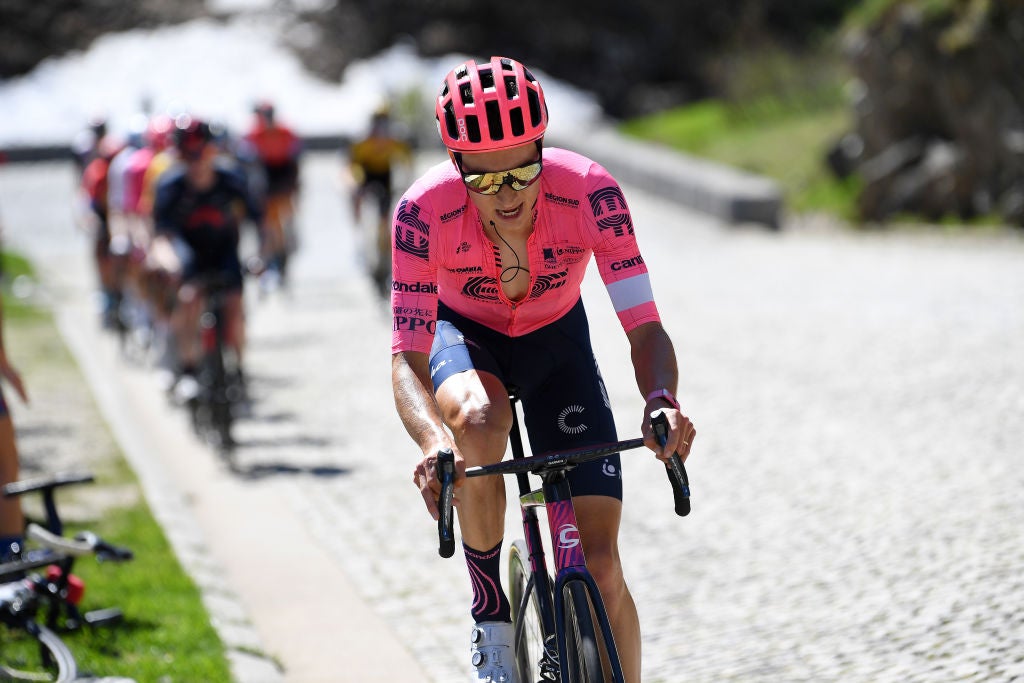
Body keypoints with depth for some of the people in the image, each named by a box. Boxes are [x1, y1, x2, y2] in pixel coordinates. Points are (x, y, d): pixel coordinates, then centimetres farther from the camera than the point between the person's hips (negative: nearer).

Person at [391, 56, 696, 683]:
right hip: (463, 332, -1)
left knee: (600, 565, -9)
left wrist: (661, 400, -53)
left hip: (555, 338, 1)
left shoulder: (589, 193, -32)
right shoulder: (426, 210, -33)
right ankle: (491, 619, -18)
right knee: (479, 421, -38)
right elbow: (407, 357, -33)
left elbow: (644, 326, -31)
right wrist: (433, 440, -54)